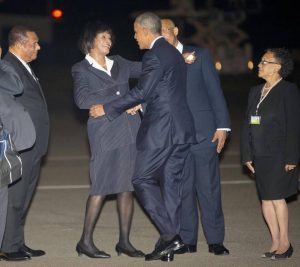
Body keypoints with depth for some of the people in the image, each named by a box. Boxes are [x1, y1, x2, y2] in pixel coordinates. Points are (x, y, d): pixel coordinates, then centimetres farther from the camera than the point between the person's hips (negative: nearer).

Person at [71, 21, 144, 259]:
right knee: (102, 186, -7)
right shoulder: (81, 69, 1)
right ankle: (86, 241, 3)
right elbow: (83, 100, -13)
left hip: (130, 130, 5)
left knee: (127, 186, 5)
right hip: (105, 132, -5)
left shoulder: (119, 63, 15)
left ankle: (124, 241, 11)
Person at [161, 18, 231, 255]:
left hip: (203, 130, -2)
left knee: (209, 187, 0)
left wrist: (222, 126, -4)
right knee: (182, 188, 4)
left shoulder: (199, 55, 4)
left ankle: (215, 240, 6)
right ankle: (187, 240, 10)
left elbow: (215, 90, 2)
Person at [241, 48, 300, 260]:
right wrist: (247, 155, 9)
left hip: (279, 155, -7)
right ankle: (276, 243, 15)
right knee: (266, 199, 7)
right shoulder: (256, 92, 14)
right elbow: (247, 125, 15)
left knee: (277, 197, -5)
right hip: (260, 156, 7)